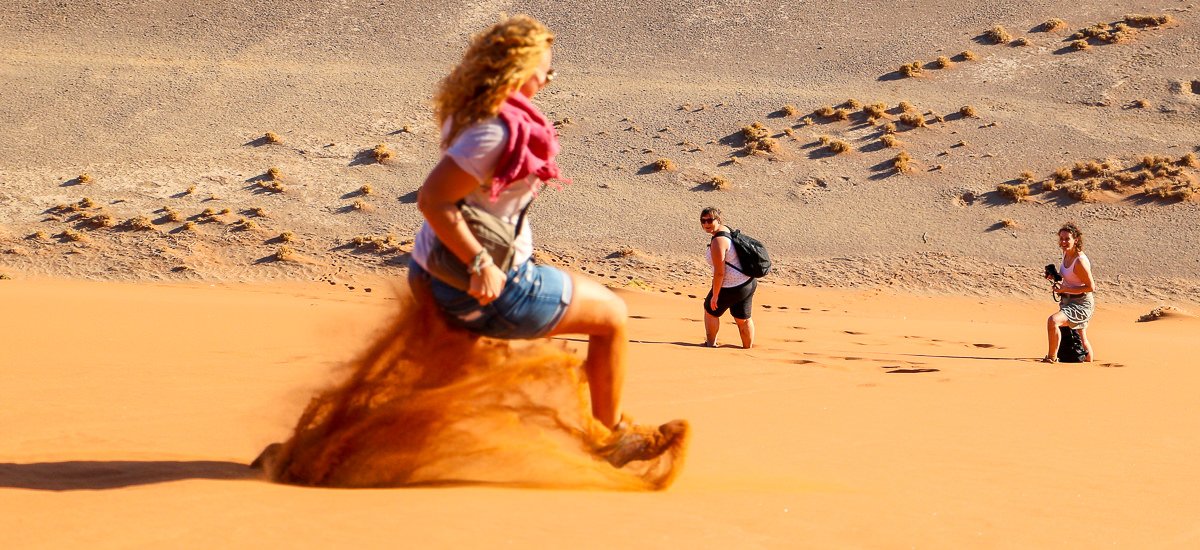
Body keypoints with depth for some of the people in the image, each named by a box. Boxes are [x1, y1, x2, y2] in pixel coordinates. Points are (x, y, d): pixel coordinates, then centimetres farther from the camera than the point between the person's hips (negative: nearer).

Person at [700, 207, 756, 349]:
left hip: (731, 288, -8)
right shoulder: (726, 229, 3)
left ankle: (710, 344, 33)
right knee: (743, 319, 20)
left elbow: (719, 272, -25)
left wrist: (715, 296, -16)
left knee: (710, 311, 18)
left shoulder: (718, 242, -26)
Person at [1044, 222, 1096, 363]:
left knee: (1053, 320, -30)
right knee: (1082, 339, 24)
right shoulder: (1066, 253, 2)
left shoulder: (1080, 261, -24)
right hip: (1068, 301, 10)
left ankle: (1052, 357, -21)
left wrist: (1064, 289, -22)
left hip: (1081, 304, -10)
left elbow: (1091, 287, -21)